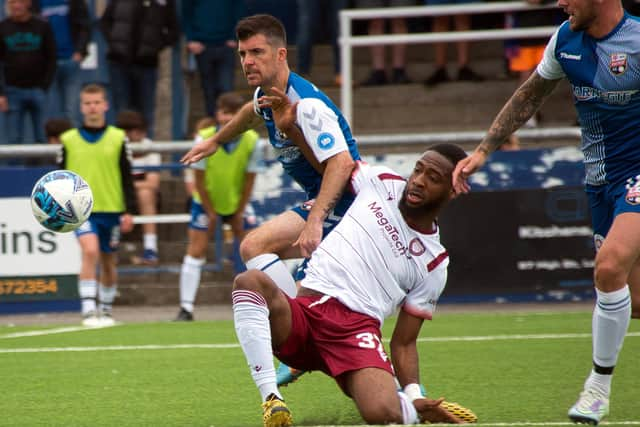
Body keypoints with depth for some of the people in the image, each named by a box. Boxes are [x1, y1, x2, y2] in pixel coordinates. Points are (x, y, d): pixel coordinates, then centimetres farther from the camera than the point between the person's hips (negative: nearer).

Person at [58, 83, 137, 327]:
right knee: (90, 251, -23)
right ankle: (89, 310, -24)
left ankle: (106, 311, 28)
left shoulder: (118, 139, 3)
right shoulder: (69, 140, 3)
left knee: (108, 262, 10)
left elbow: (127, 178, 4)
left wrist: (129, 211, -2)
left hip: (111, 210, 2)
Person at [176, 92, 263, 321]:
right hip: (206, 200, -2)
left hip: (238, 201, 2)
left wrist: (240, 212, -7)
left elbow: (249, 180, -10)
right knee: (196, 250, -8)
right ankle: (186, 309, -7)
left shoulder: (252, 141, -20)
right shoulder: (204, 139, -24)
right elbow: (199, 179, -16)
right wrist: (210, 212, -11)